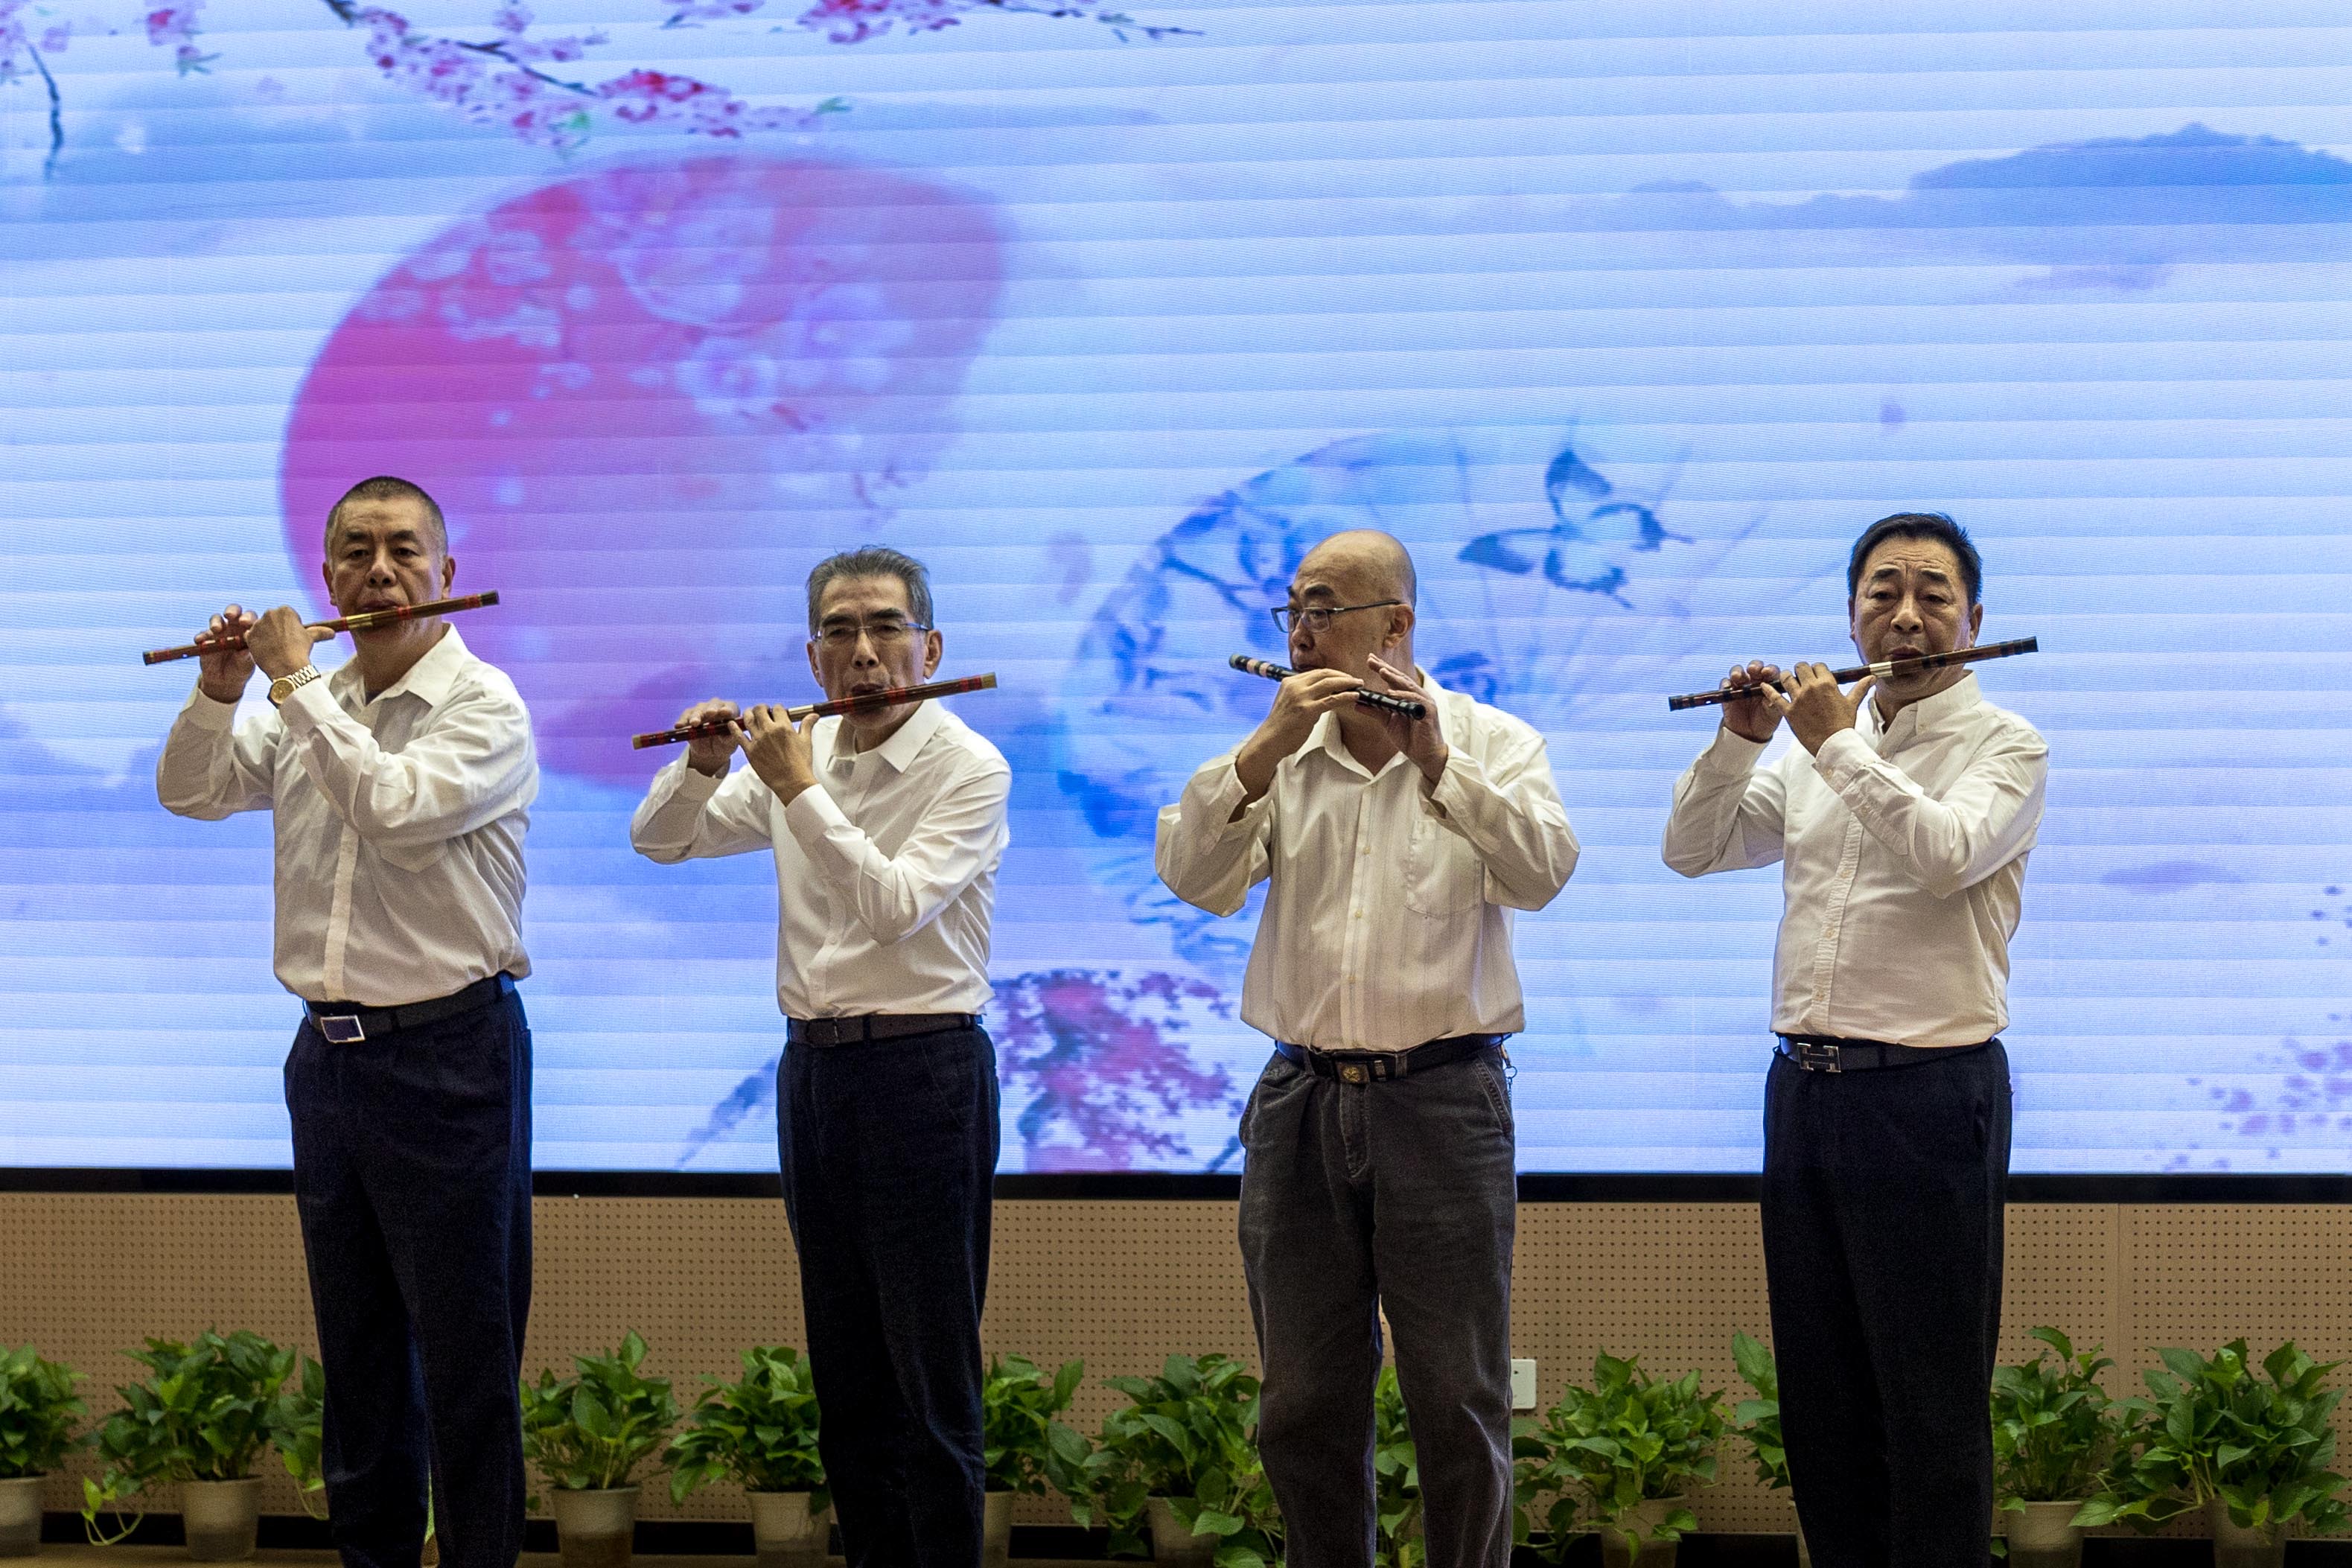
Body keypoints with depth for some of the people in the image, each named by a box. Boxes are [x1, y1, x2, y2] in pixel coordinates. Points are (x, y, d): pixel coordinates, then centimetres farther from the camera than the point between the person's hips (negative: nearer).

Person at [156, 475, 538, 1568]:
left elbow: (392, 804, -24)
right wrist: (220, 688, -1)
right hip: (328, 1054, 7)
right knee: (357, 1344, 13)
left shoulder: (484, 707, -9)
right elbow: (190, 793, 17)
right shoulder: (314, 711, 12)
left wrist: (294, 680, -15)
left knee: (465, 1350, -4)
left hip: (446, 1051, -7)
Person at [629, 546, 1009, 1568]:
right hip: (813, 1066, 6)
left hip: (921, 1071, -6)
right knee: (845, 1371, 10)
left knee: (931, 1380, -6)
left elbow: (896, 906, -20)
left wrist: (799, 789, -19)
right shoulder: (801, 755, 9)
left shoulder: (969, 770, -8)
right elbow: (659, 841, 13)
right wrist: (705, 765, -7)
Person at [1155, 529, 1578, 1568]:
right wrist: (1266, 750, -18)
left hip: (1442, 1100, -3)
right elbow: (1192, 877, -7)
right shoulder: (1279, 754, 10)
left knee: (1458, 1401, 0)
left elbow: (1540, 873, -16)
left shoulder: (1494, 744, 3)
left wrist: (1436, 761, -26)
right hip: (1300, 1096, 3)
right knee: (1303, 1403, 7)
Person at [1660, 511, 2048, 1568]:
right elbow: (1693, 850, 12)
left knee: (1930, 1401, -3)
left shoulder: (2003, 746, -2)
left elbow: (1946, 854, -21)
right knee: (1819, 1392, 10)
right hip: (1805, 1085, 6)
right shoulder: (1813, 749, 15)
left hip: (1929, 1093, -6)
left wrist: (1837, 742, -13)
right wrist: (1742, 738, -3)